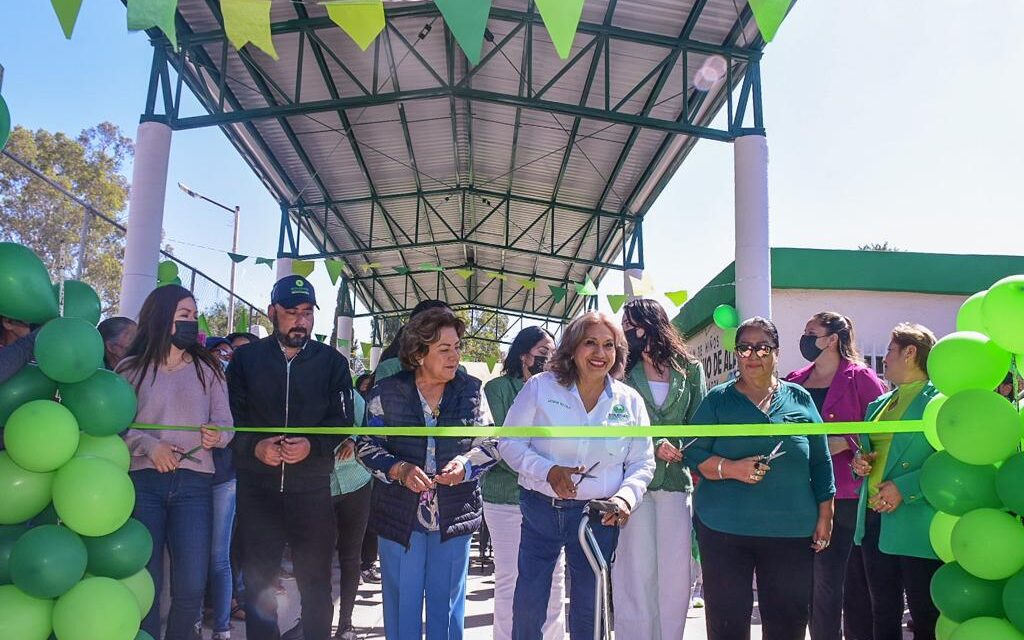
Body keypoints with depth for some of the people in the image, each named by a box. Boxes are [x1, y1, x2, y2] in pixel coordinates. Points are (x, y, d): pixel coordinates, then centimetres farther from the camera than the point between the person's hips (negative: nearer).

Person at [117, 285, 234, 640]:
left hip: (194, 482, 1)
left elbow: (225, 424, 6)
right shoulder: (131, 368, 6)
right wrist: (148, 444, -15)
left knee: (191, 587, -3)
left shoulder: (207, 369, 10)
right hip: (143, 481, -1)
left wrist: (216, 436, -16)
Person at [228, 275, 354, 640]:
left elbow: (342, 423, 0)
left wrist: (312, 446, -18)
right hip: (257, 488, 1)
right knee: (258, 583, 11)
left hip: (311, 488, 0)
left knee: (316, 584, 7)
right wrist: (255, 447, -17)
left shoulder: (333, 363, 4)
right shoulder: (245, 359, 5)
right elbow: (230, 418, 1)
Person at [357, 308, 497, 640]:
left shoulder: (471, 390, 0)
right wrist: (400, 469, -18)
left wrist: (466, 463, -16)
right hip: (400, 516, -1)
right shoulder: (387, 392, -4)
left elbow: (490, 443, 4)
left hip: (454, 516, 1)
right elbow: (368, 446, -1)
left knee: (448, 604, 13)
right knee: (401, 603, 11)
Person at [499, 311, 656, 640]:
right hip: (541, 510, -1)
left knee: (589, 608, 13)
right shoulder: (540, 387, -5)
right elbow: (510, 441, -3)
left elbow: (642, 463, 6)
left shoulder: (630, 401, 2)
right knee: (529, 603, 5)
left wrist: (625, 497, -13)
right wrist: (548, 471, -18)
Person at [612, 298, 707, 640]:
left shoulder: (690, 369, 9)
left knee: (677, 572, 4)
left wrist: (681, 450, -11)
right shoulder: (623, 372, 7)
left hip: (676, 479, 1)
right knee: (638, 571, -2)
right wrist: (654, 445, -12)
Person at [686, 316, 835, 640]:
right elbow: (694, 455, 0)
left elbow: (820, 462, 11)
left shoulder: (799, 399, 9)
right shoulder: (717, 400, 3)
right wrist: (731, 468, -17)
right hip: (725, 530, -1)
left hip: (792, 531, 2)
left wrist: (825, 515, 8)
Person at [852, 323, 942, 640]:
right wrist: (860, 462, 4)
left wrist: (904, 488, -22)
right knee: (883, 613, 16)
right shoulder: (879, 404, 16)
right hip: (874, 519, 8)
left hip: (915, 527, -7)